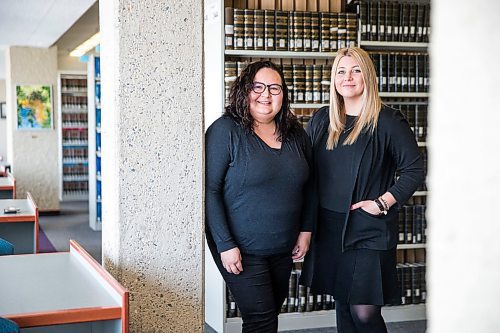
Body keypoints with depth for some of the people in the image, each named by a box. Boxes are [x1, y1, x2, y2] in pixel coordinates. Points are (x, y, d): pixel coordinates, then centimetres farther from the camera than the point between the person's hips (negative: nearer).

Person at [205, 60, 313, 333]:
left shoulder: (296, 134, 6)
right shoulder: (225, 131, -12)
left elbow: (306, 187, 17)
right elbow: (209, 190, -14)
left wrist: (305, 230, 10)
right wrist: (225, 245, -17)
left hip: (283, 249, 6)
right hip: (242, 250, -6)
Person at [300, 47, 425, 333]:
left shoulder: (388, 121, -7)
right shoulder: (321, 120, 9)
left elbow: (415, 169, -5)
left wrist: (382, 203, -13)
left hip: (369, 229, -5)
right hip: (329, 227, 5)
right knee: (342, 304, 14)